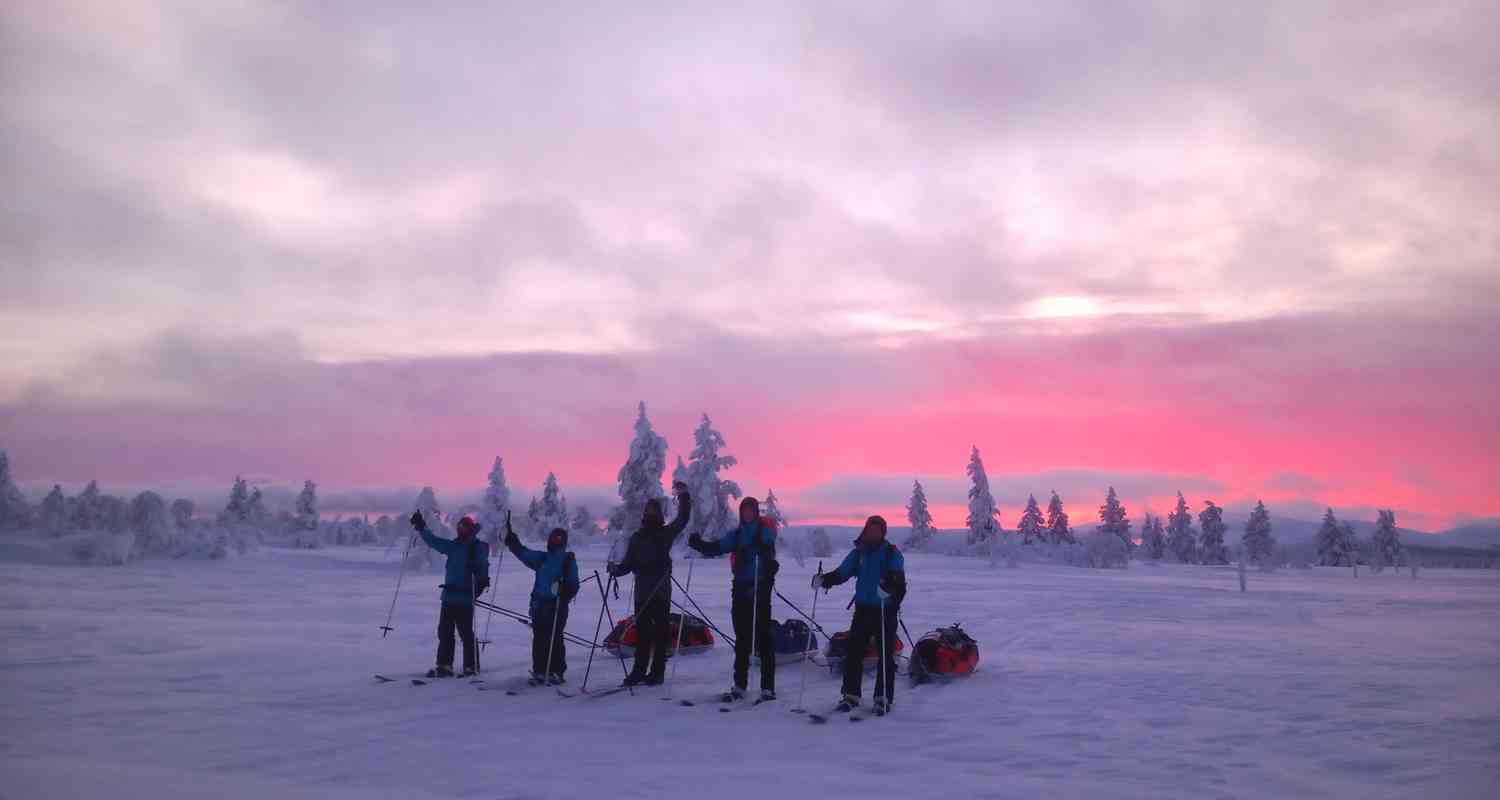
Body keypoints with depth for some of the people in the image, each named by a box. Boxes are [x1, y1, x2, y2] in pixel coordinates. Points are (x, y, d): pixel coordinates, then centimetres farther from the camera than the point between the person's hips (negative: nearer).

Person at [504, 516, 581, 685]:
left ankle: (557, 673, 2)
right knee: (538, 640, 6)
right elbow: (522, 551, 18)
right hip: (539, 605, 5)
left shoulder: (568, 560, 1)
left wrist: (564, 595, -23)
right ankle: (539, 672, 14)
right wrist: (510, 537, 12)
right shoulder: (542, 558, 15)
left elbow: (573, 584, -5)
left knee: (554, 640, -6)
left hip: (557, 606, -5)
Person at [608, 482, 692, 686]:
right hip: (642, 592, 3)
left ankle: (657, 672, 2)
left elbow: (683, 518, 0)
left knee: (660, 631, -2)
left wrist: (683, 496, -5)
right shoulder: (636, 537, 14)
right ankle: (639, 670, 11)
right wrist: (616, 569, -6)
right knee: (642, 632, 5)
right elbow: (628, 563, 13)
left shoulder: (666, 533, 8)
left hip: (661, 591, -3)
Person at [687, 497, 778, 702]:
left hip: (760, 590, -5)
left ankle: (768, 688, -3)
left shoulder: (765, 532, 1)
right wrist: (699, 544, -17)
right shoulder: (735, 534, 14)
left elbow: (768, 548, -19)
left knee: (763, 639, -6)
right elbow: (717, 547, 1)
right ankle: (739, 686, 16)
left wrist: (762, 548, -43)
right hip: (740, 589, 5)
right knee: (741, 640, 10)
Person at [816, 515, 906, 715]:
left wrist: (889, 585, -41)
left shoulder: (892, 553, -2)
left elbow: (898, 576, -19)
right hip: (863, 609, 3)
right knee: (854, 652, 2)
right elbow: (842, 572, 3)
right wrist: (824, 580, -16)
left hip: (886, 610, -3)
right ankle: (851, 694, 12)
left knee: (886, 655, 2)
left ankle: (883, 697, 11)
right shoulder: (858, 552, 9)